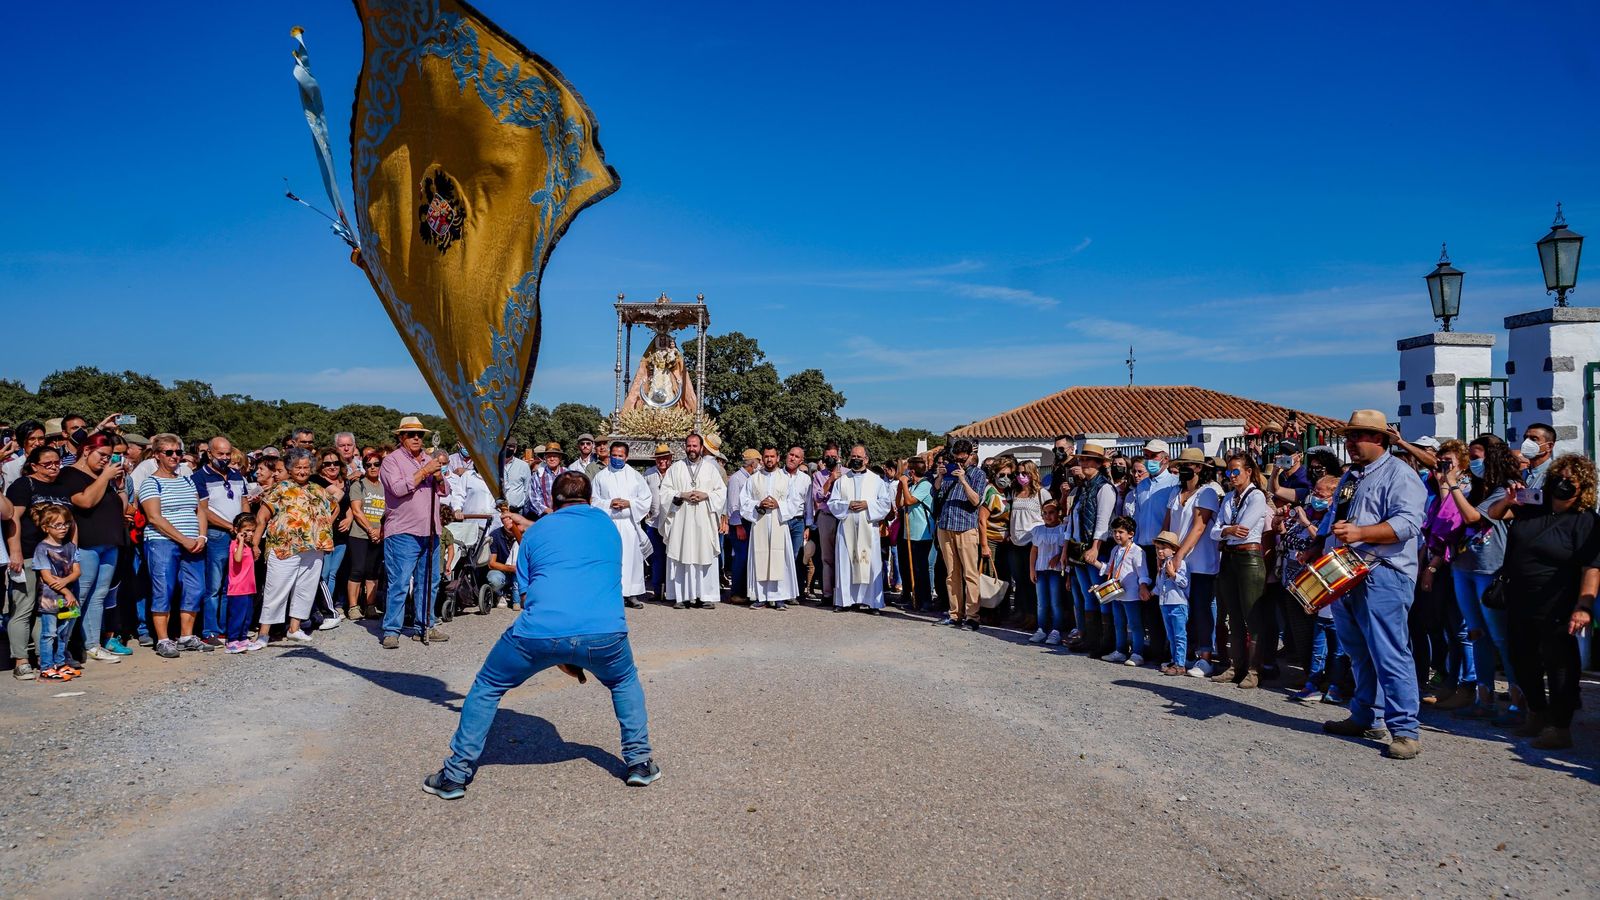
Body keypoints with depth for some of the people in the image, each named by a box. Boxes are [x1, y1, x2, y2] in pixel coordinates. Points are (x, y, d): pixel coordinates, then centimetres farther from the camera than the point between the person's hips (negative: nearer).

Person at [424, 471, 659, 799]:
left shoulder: (535, 532, 21)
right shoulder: (607, 523, 24)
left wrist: (559, 657, 28)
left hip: (540, 631, -1)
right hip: (604, 632, 1)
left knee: (487, 688, 25)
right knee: (625, 682, 33)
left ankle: (456, 775, 27)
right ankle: (639, 762, 28)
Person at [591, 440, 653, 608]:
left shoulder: (635, 476, 11)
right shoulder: (601, 476, 10)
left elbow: (646, 499, 7)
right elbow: (594, 500, 7)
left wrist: (628, 503, -8)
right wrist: (609, 504, -10)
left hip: (629, 523, 1)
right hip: (608, 523, -1)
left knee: (632, 557, -1)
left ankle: (631, 594, 4)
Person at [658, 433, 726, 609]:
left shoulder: (711, 468, 11)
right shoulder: (676, 468, 9)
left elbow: (722, 491, 7)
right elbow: (665, 491, 4)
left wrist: (706, 495, -9)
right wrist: (682, 495, -11)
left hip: (704, 521, 1)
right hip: (681, 521, 0)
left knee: (705, 556, -1)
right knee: (681, 557, -2)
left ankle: (706, 595, 4)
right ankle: (681, 596, 2)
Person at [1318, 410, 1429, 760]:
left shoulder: (1399, 474, -6)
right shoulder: (1349, 477, 21)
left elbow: (1407, 522, -20)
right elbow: (1332, 521, 30)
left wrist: (1360, 533, -29)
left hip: (1382, 577, -9)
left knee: (1389, 653, -10)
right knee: (1358, 653, 15)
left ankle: (1405, 731, -5)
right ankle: (1364, 718, 25)